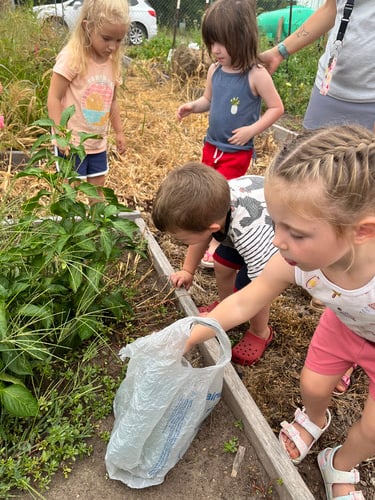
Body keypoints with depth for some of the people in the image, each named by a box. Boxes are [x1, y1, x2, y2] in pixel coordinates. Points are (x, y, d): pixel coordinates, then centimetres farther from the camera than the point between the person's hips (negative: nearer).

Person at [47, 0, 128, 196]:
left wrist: (119, 131, 18)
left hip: (98, 142, 6)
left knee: (98, 188, 16)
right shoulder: (72, 57, -18)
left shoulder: (113, 62, 3)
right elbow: (54, 98, -17)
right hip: (72, 141, -6)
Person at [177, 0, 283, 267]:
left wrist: (251, 130, -23)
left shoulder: (256, 75, -18)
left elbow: (276, 107, -13)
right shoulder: (215, 71, -1)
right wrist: (192, 106, -7)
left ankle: (220, 242, 18)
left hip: (237, 151, -6)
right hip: (211, 145, 6)